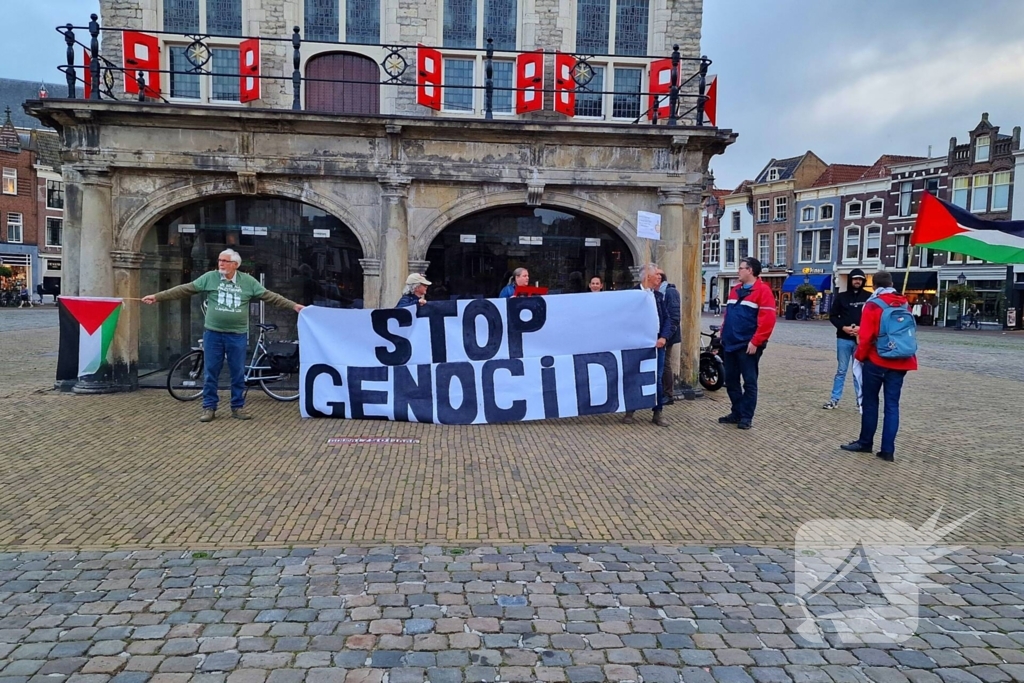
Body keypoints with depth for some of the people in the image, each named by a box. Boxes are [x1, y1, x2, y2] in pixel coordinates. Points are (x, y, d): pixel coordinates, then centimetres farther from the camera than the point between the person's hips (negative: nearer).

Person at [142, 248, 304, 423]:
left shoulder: (248, 281, 1)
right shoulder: (209, 277, 0)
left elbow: (269, 296, 1)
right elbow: (184, 289, 1)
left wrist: (294, 305, -5)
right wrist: (157, 297, -2)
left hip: (237, 335, 0)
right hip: (213, 334, 0)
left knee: (238, 373, 6)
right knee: (211, 373, 6)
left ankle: (237, 407, 18)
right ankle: (209, 408, 16)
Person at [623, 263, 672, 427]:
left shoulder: (659, 296, 12)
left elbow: (667, 319, 9)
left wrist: (664, 337, -6)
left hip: (657, 343, 4)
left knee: (658, 379, 6)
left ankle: (658, 413, 15)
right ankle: (629, 411, 17)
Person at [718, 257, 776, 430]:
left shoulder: (762, 290, -10)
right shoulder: (735, 290, 15)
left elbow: (767, 319, -17)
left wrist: (755, 341, -20)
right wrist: (723, 335, 14)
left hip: (748, 346, -8)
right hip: (730, 344, 8)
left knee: (749, 382, 1)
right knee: (731, 381, 12)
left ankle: (746, 417, 8)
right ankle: (736, 413, 22)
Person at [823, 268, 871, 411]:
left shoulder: (869, 297, 1)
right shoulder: (841, 297, 5)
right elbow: (832, 316, 6)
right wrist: (843, 327, -10)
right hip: (843, 339, 1)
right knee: (841, 370, 8)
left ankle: (861, 401, 14)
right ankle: (834, 400, 12)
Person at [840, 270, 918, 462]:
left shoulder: (873, 305, -9)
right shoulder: (904, 304, 5)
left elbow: (865, 337, -12)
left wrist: (860, 356, 2)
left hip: (876, 361, -4)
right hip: (900, 362, 4)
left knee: (870, 402, 8)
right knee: (892, 405, 5)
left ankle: (865, 443, 18)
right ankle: (888, 450, 4)